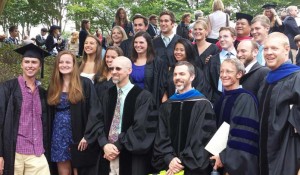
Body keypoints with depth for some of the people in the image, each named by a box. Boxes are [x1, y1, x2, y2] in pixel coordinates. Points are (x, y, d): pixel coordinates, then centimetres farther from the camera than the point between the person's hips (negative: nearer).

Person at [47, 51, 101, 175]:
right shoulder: (53, 86, 10)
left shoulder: (85, 83, -3)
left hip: (78, 133, -4)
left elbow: (93, 110, -9)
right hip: (59, 134, 4)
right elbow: (49, 113, 12)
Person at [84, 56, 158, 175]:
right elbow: (97, 121, 3)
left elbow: (140, 127, -15)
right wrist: (104, 144, -12)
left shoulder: (143, 96, -9)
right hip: (107, 152, 4)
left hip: (130, 158, -4)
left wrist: (118, 146, -14)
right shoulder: (108, 94, 9)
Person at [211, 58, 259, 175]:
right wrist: (216, 155, 5)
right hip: (221, 159, 7)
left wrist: (224, 157, -19)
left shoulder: (245, 99, -14)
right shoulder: (221, 99, 9)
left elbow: (243, 135, -20)